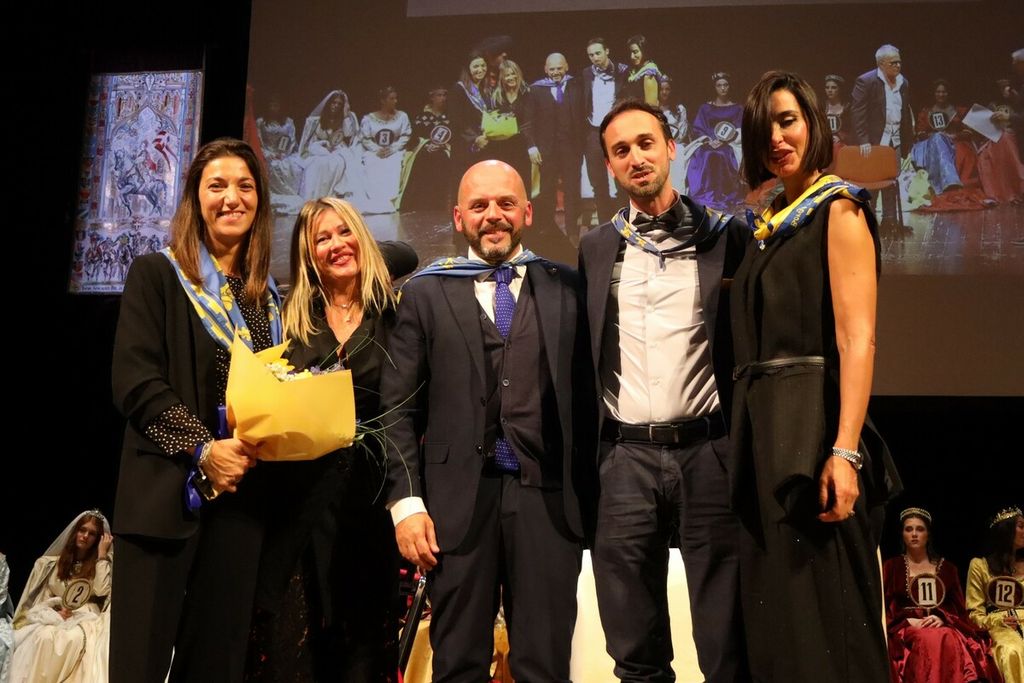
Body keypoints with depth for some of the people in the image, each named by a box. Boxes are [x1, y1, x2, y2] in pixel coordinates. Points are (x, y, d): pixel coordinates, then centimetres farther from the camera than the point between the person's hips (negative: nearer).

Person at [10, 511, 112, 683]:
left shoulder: (103, 562, 11)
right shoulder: (54, 563, 15)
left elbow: (101, 590, -8)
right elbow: (42, 599, 11)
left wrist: (102, 554, -4)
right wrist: (54, 613, -10)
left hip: (85, 619, -2)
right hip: (53, 617, 2)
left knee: (74, 639, -37)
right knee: (44, 636, -34)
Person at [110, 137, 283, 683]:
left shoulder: (268, 293, 15)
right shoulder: (156, 274, 2)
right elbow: (135, 383, -8)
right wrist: (203, 448, -17)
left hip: (243, 490, 4)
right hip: (166, 489, -4)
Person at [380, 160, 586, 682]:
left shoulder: (565, 288, 8)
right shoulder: (426, 293, 7)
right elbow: (399, 409, 4)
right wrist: (406, 501, -3)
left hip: (546, 498, 0)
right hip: (457, 499, 0)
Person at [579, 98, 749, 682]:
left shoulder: (724, 236, 4)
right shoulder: (596, 248, 12)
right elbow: (587, 355, 14)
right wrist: (584, 459, 9)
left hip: (708, 451, -2)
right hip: (626, 457, 2)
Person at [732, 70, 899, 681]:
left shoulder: (838, 209, -5)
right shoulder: (771, 225, 18)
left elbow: (858, 338, -15)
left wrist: (844, 451, -25)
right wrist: (751, 438, 10)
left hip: (813, 423, -8)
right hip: (763, 426, 8)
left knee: (826, 612, -3)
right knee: (777, 610, 13)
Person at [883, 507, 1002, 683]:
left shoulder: (947, 568, 19)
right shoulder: (891, 567, 13)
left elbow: (958, 607, 13)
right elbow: (883, 607, 6)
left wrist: (941, 618, -8)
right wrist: (909, 621, -10)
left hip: (942, 625, 2)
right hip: (905, 628, -2)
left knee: (950, 641, -36)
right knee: (928, 641, -38)